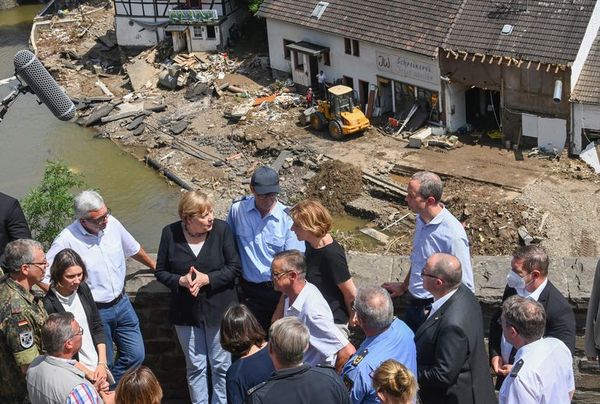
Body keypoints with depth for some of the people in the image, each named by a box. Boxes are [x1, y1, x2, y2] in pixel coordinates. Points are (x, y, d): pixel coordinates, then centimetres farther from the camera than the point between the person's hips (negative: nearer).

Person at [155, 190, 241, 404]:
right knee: (195, 366, 15)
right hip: (186, 312, 1)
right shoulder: (170, 233, -9)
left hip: (219, 308, -1)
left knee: (221, 365, 11)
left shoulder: (221, 229, -13)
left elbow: (234, 267, -9)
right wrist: (181, 280, -20)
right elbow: (161, 272, -1)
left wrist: (207, 279, -22)